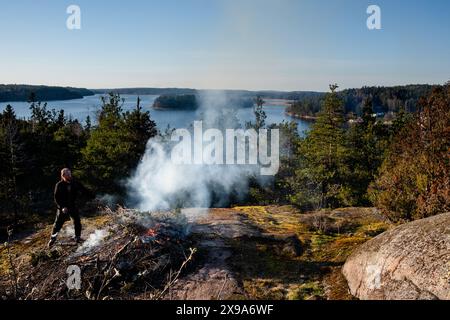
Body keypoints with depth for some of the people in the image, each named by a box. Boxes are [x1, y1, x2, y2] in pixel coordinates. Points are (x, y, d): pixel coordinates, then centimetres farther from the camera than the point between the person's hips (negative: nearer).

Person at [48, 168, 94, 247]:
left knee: (77, 222, 0)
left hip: (73, 206, 2)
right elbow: (56, 198, -9)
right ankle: (52, 239, 20)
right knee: (58, 223, 2)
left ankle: (78, 238, 16)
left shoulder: (75, 183, -1)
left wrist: (93, 196, -5)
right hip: (62, 207, -2)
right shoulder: (59, 185, -9)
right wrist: (62, 207, -20)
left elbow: (84, 190, 2)